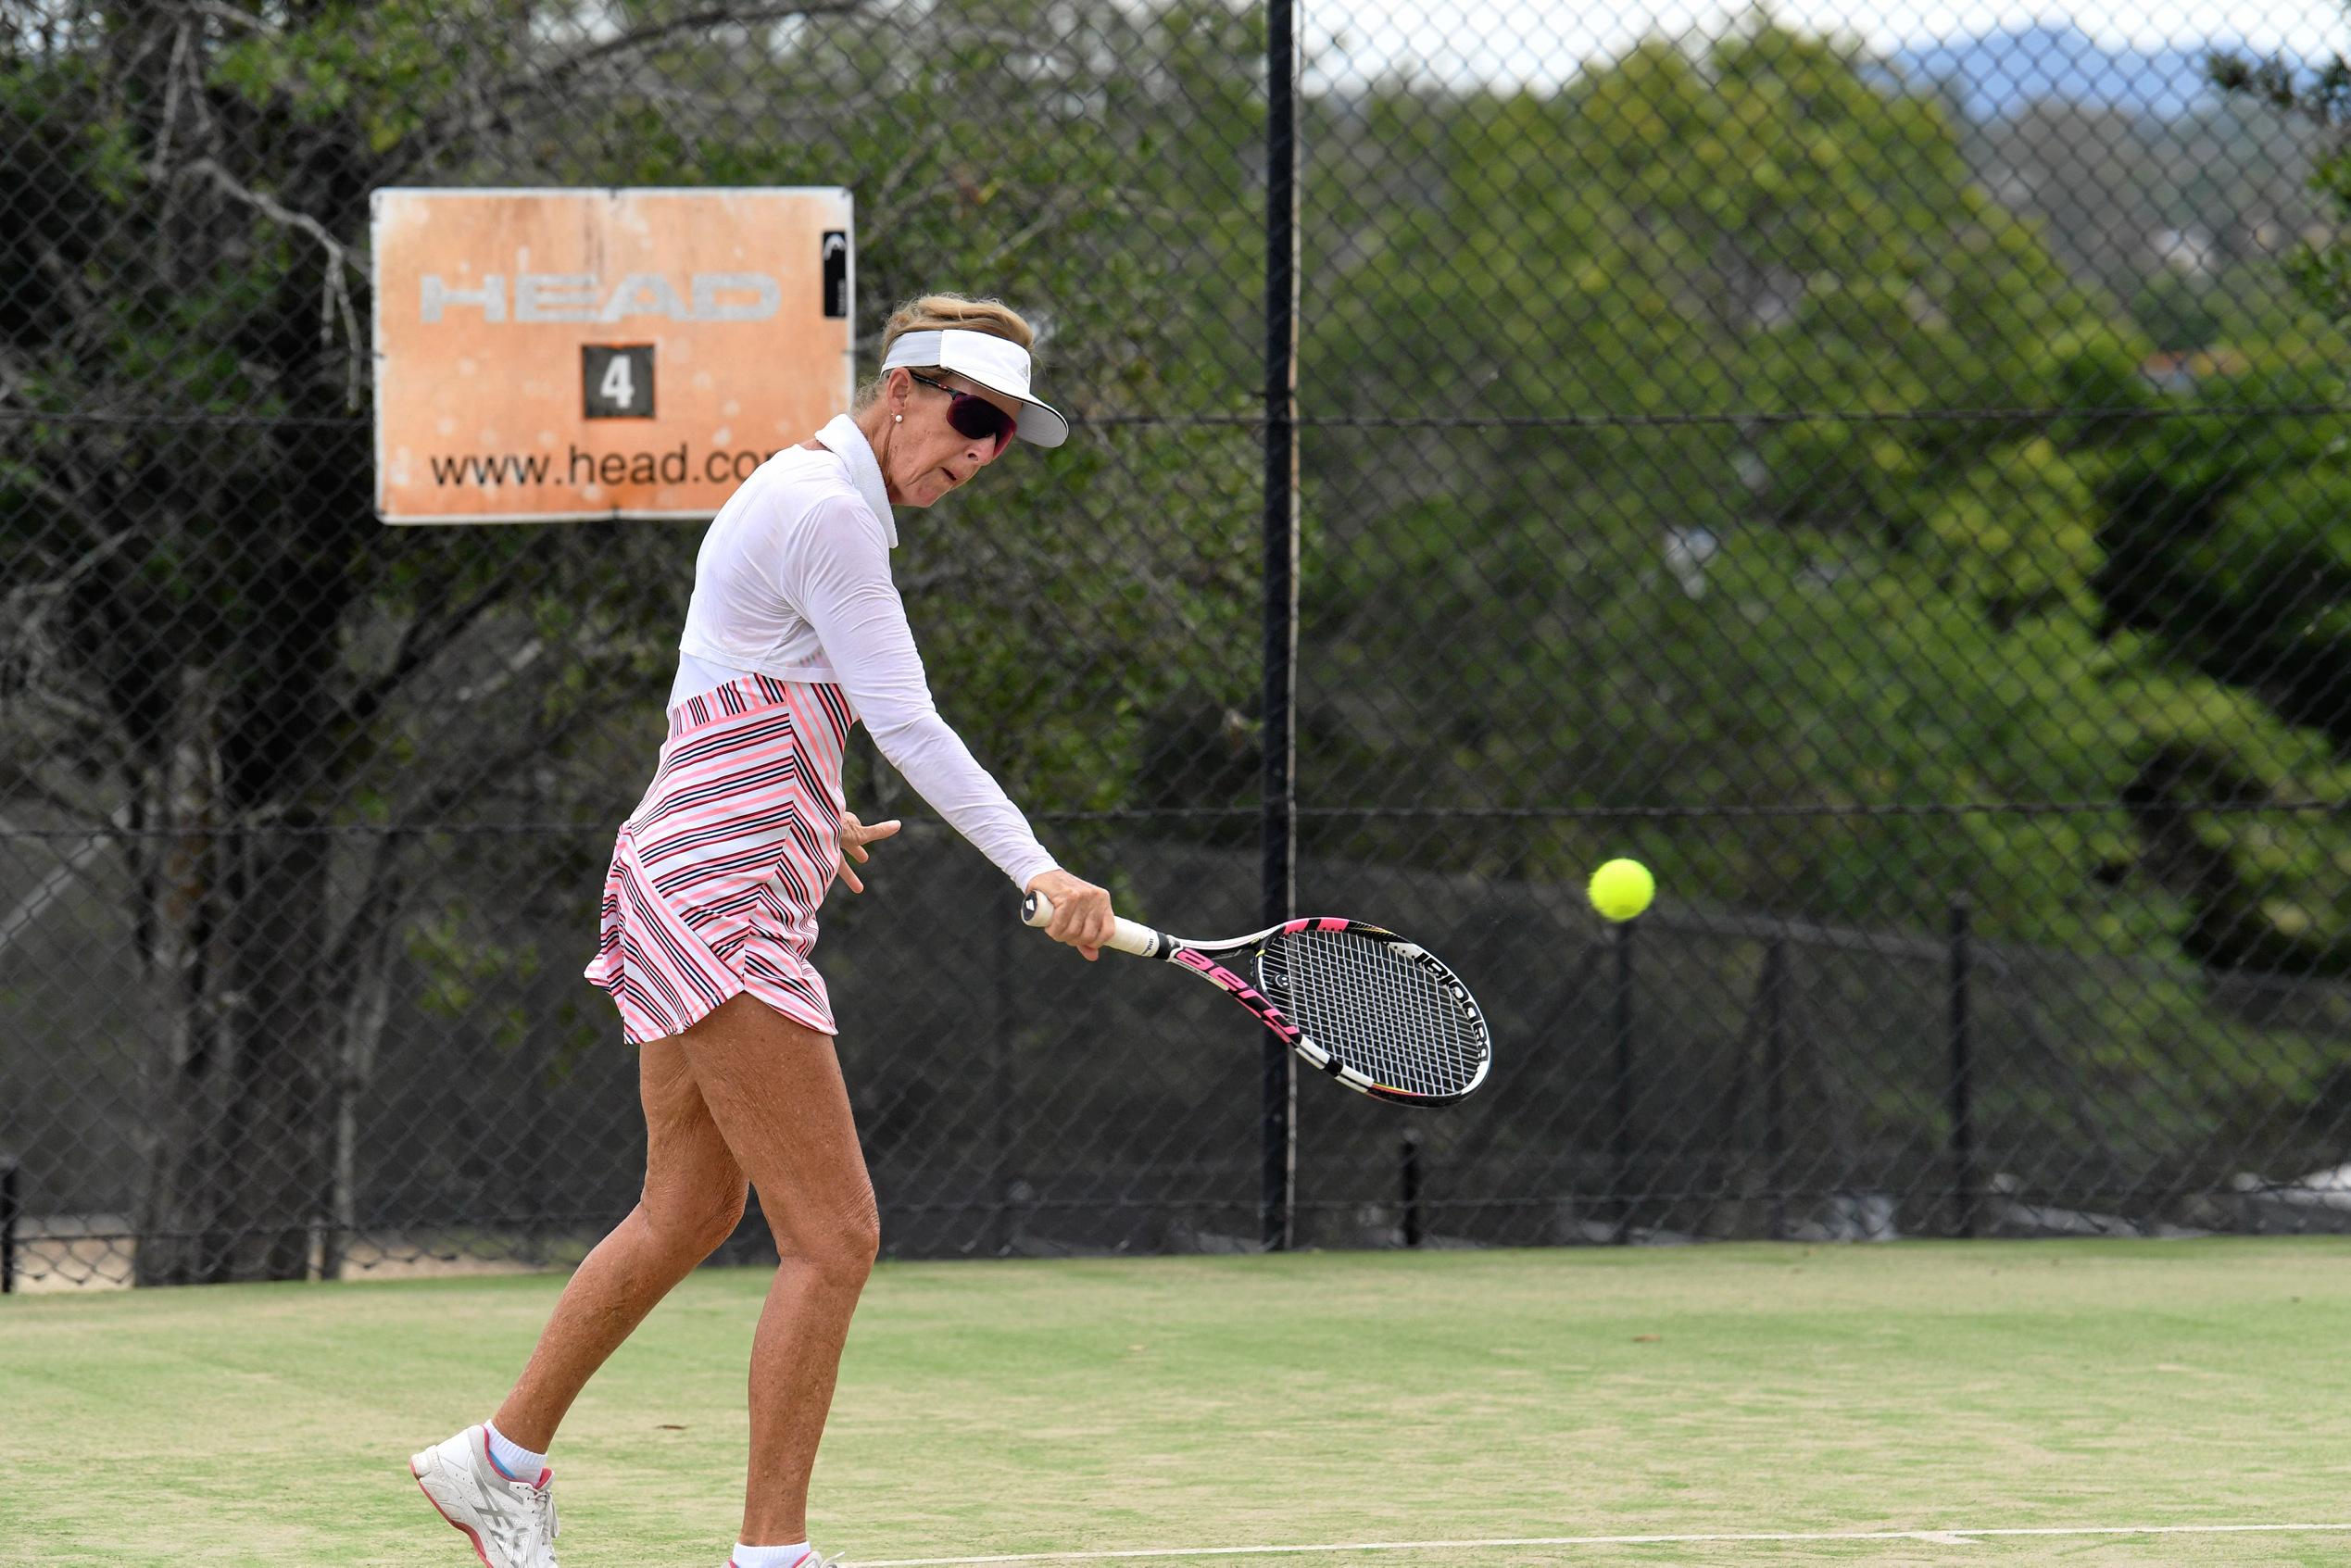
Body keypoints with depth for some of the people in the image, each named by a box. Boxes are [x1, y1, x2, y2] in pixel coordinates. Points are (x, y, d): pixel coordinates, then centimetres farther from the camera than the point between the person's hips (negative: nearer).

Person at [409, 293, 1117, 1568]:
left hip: (685, 889, 11)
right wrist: (1037, 869, -26)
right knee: (833, 1238, -10)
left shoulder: (800, 494, 15)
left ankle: (501, 1460, 35)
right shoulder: (825, 509, -15)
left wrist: (804, 808, 33)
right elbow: (907, 725, -21)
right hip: (722, 901, -11)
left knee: (689, 1212, 23)